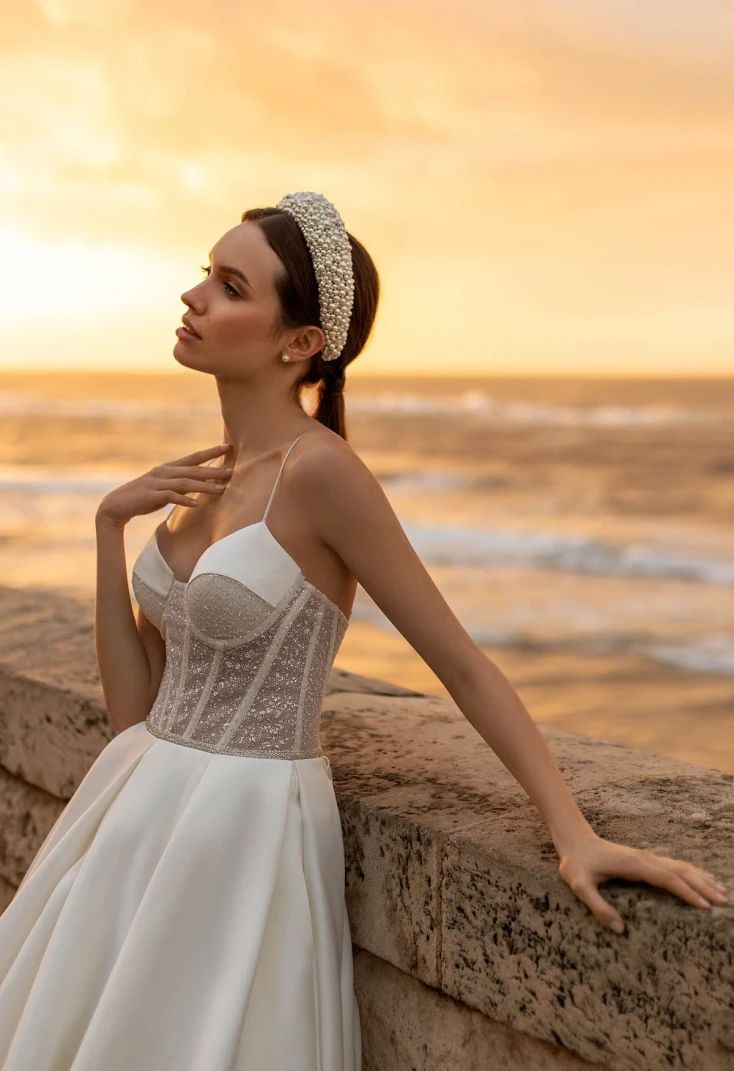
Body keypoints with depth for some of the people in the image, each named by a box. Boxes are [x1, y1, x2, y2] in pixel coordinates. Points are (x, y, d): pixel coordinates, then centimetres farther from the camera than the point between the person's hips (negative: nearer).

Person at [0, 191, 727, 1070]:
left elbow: (463, 665, -15)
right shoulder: (205, 478, 6)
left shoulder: (319, 471, -17)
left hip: (244, 831, -8)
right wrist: (110, 522, -2)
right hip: (142, 815, 8)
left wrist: (575, 834, -19)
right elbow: (135, 704, 5)